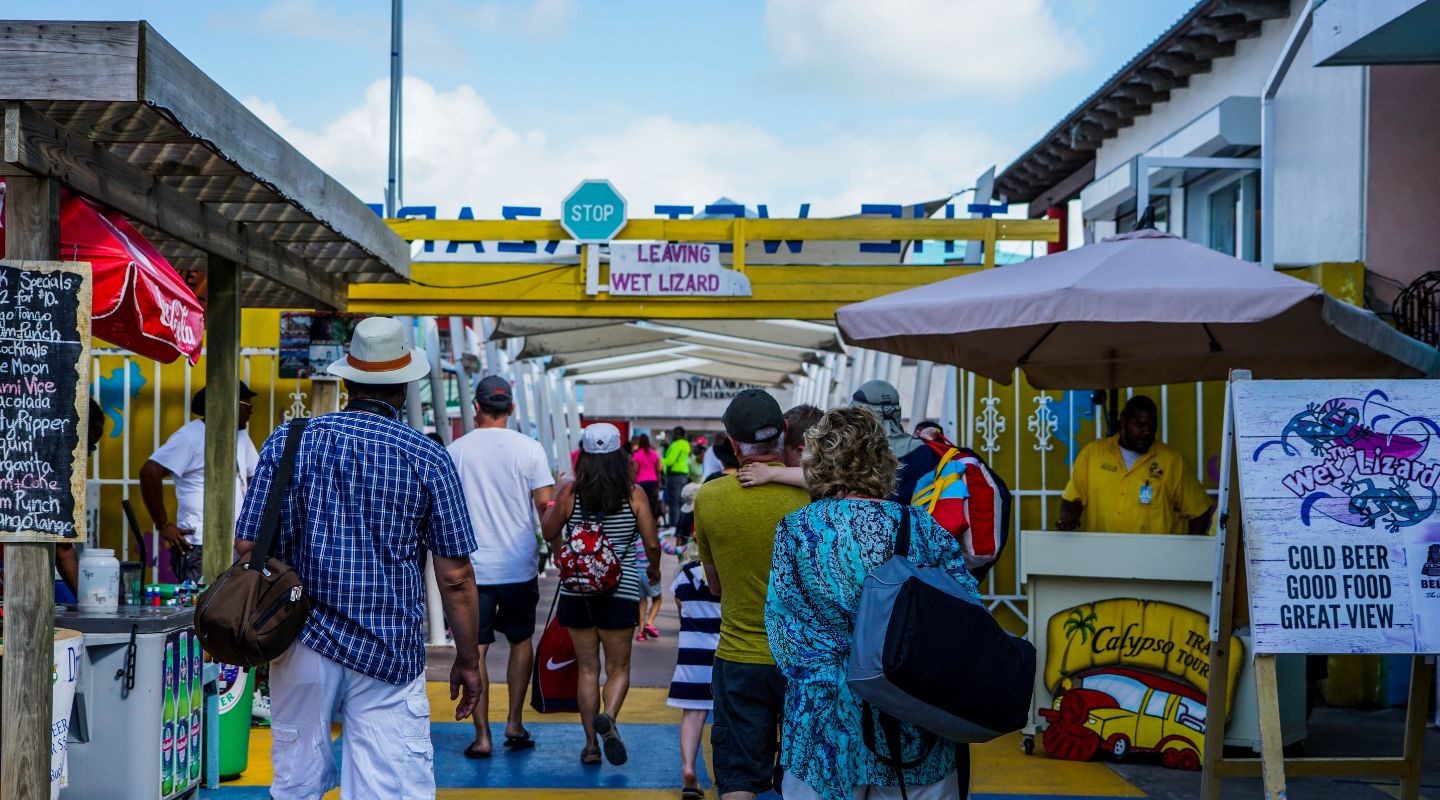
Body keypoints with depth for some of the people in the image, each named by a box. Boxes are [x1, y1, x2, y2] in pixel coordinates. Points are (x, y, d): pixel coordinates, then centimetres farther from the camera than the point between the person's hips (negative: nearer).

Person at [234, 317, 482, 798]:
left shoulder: (289, 441, 2)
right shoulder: (429, 459, -2)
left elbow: (247, 547, 1)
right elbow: (455, 577, -1)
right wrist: (468, 659, 9)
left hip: (303, 645, 2)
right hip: (390, 651, -2)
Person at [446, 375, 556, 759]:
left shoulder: (456, 450, -1)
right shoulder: (529, 448, -4)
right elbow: (546, 505, -5)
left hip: (472, 567, -1)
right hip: (520, 566, 1)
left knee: (475, 651, 3)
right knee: (521, 641, 18)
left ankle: (482, 736, 1)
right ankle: (515, 723, 18)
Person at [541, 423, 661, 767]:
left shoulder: (570, 491, -5)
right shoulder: (634, 493, -5)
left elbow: (549, 532, 5)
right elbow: (652, 543, -3)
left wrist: (552, 502, 21)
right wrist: (654, 569, 16)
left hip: (577, 590, 1)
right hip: (621, 590, -1)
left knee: (587, 669, 10)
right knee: (618, 667, 10)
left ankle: (591, 744, 11)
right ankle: (608, 716, -18)